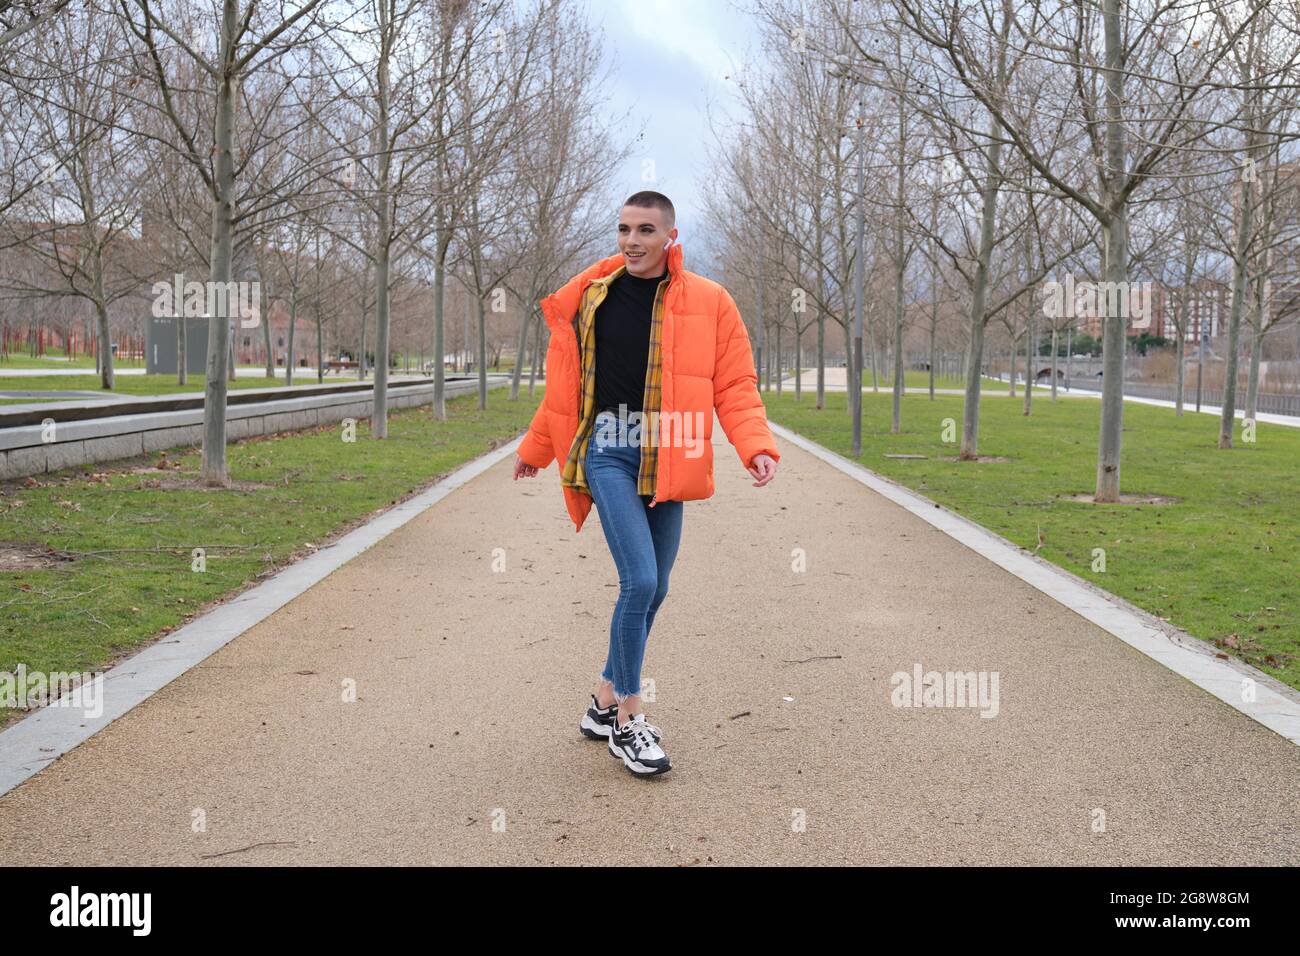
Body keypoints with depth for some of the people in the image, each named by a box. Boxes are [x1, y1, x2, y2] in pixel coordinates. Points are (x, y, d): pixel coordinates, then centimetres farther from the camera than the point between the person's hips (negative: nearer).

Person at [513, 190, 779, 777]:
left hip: (665, 462, 2)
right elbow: (564, 384, 12)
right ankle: (627, 720, 0)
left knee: (652, 590, 9)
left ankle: (605, 704, 29)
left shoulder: (709, 303, 1)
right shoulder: (591, 297, 2)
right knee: (640, 581, -15)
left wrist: (757, 447, -17)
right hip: (607, 454, -2)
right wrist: (535, 451, 19)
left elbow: (735, 388, 0)